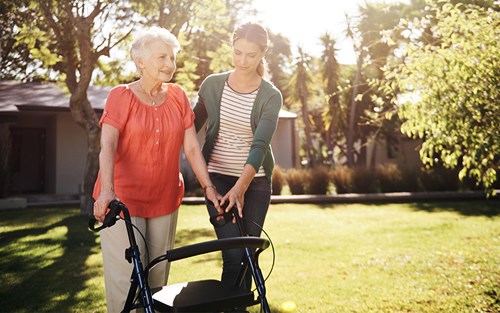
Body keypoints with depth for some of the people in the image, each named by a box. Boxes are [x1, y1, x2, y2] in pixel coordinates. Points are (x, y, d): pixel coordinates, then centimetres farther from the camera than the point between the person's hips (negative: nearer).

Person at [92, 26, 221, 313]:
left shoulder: (178, 97, 5)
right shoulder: (121, 96, -5)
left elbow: (192, 147, 3)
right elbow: (107, 146, -17)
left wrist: (209, 187, -5)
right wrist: (107, 190, -32)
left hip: (165, 200, 4)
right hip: (123, 199, -3)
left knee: (157, 278, 10)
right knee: (126, 281, -5)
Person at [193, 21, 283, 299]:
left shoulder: (271, 96, -6)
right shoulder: (212, 84, 0)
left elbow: (260, 145, -18)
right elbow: (193, 127, 12)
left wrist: (240, 187, -31)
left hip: (255, 182, 0)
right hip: (218, 178, 0)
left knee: (248, 255, 7)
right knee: (233, 255, -10)